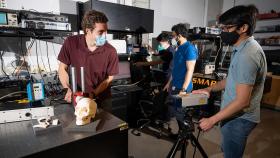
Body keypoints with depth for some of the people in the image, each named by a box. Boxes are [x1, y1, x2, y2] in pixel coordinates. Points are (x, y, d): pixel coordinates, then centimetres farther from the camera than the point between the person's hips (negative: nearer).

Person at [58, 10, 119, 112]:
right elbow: (62, 68, -3)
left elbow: (109, 78, -7)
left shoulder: (110, 51, -18)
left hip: (102, 100, 0)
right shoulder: (71, 43, -15)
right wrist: (68, 90, -15)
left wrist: (93, 94, -16)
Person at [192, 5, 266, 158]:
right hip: (236, 116, 9)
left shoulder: (247, 55, -26)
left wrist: (212, 120, -19)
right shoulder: (245, 48, 6)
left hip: (238, 118, -9)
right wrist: (209, 89, 10)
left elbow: (242, 101, -26)